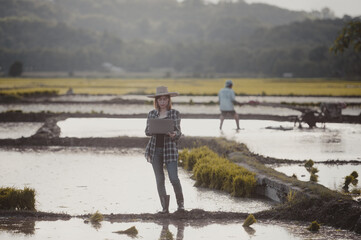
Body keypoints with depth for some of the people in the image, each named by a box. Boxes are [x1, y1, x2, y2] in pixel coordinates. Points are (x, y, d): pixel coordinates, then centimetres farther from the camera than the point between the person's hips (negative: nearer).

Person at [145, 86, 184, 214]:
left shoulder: (175, 113, 1)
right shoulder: (152, 114, 9)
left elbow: (178, 132, -2)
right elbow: (147, 131, 7)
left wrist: (174, 134, -26)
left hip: (170, 148, -3)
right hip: (155, 149, 3)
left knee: (174, 178, -10)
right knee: (159, 180, 2)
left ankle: (180, 202, 13)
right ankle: (164, 207, 11)